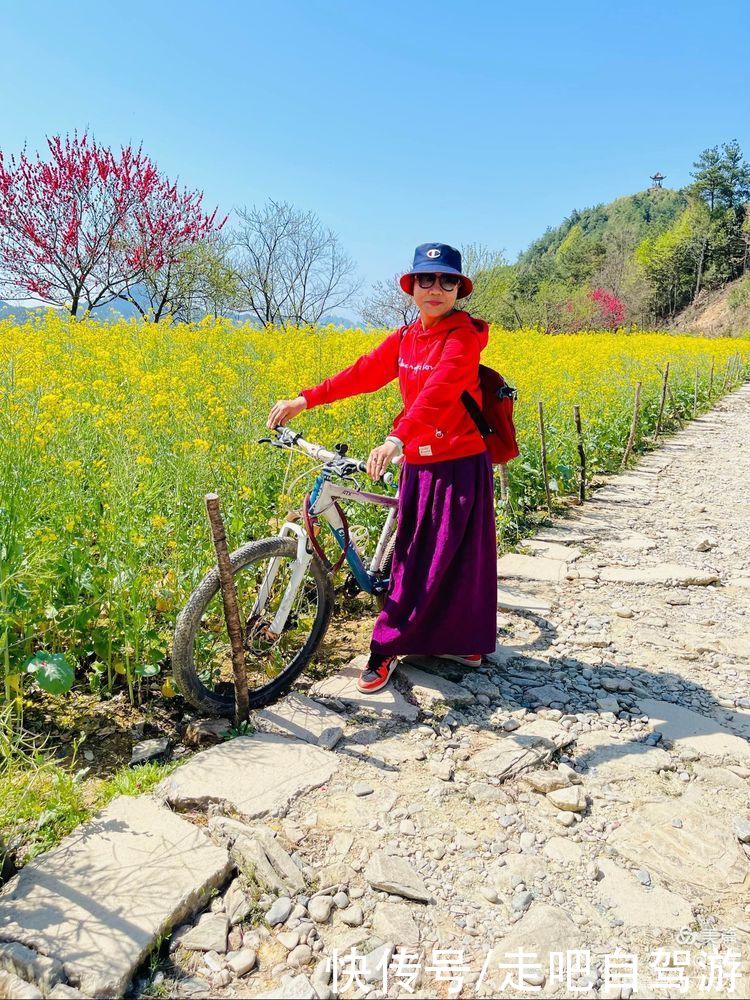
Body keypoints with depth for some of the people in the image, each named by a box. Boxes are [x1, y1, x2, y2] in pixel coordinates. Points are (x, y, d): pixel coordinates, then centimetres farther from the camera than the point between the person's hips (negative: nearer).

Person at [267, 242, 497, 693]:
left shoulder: (463, 337, -15)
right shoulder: (405, 338, 9)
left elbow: (437, 392, -31)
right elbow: (363, 373, 5)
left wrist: (396, 438, -45)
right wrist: (304, 400, -2)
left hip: (459, 466, -7)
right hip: (418, 465, 8)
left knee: (439, 560, 1)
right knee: (413, 555, 14)